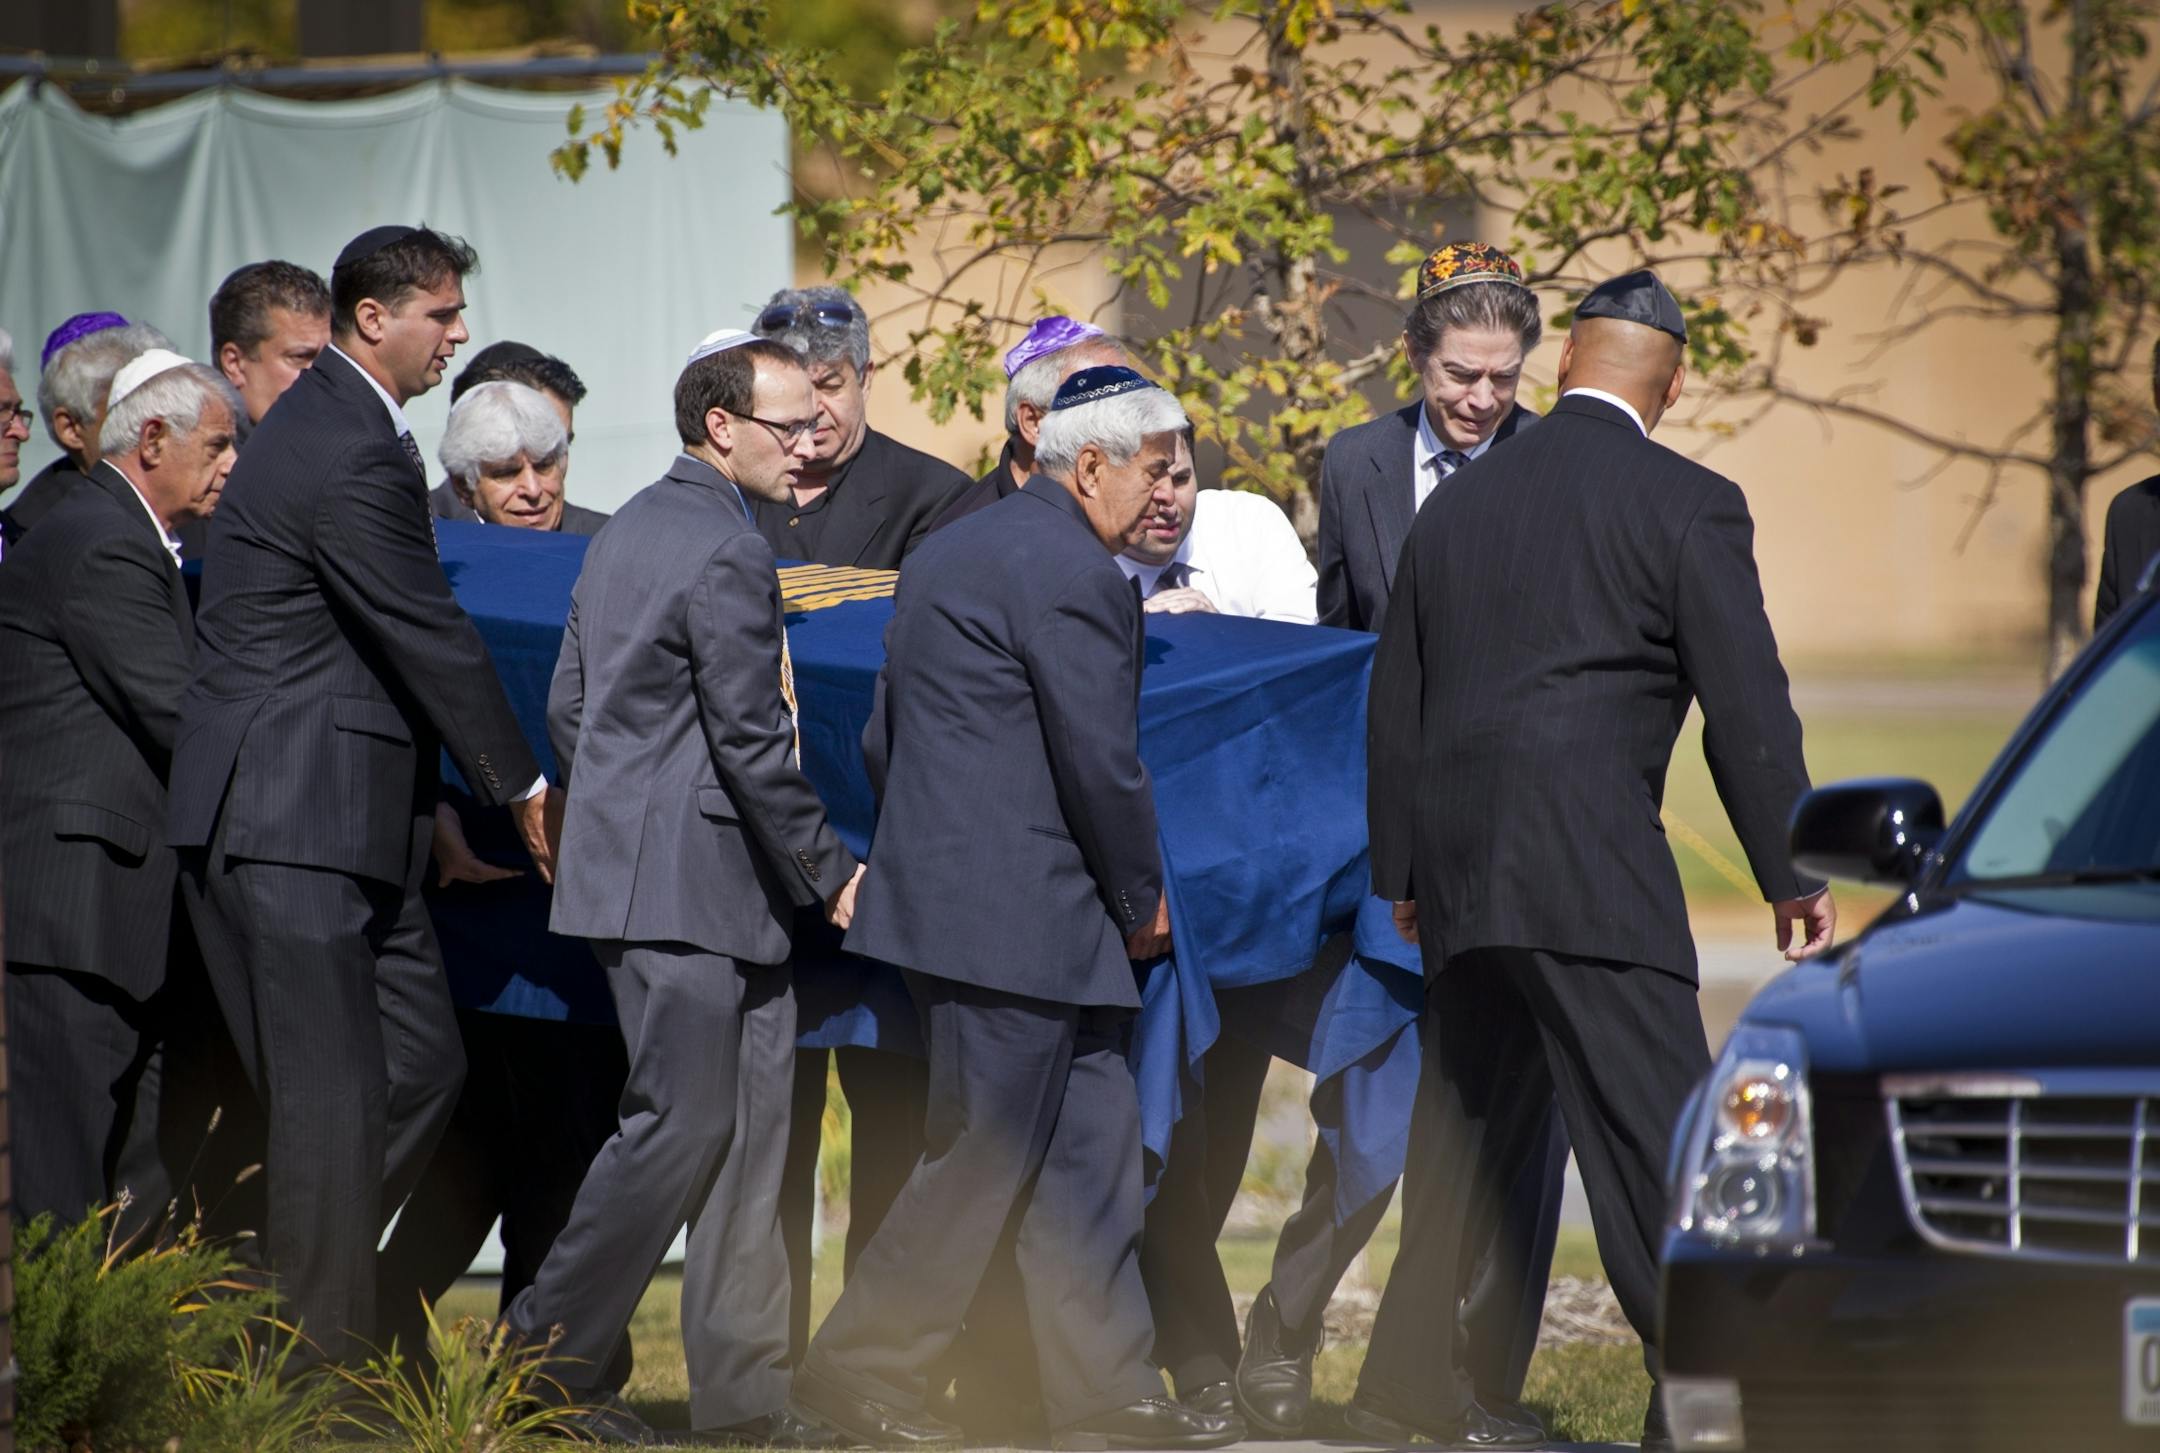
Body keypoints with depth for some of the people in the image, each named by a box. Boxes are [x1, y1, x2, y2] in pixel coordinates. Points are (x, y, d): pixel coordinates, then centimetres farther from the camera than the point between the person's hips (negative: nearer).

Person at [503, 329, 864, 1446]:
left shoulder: (626, 533, 15)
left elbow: (567, 705, 19)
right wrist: (828, 875, -9)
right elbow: (752, 740, -17)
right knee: (681, 1127, -6)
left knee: (743, 1138, 10)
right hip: (691, 888, -10)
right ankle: (542, 1360, -2)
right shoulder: (728, 553, -15)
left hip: (621, 869, 10)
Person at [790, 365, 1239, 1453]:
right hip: (1020, 918, -10)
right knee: (985, 1159, -3)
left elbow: (882, 739, 20)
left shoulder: (947, 555, 17)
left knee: (1089, 1151, 11)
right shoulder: (1073, 573, -14)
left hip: (945, 893, 10)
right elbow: (1103, 763, -16)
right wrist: (1142, 900, -2)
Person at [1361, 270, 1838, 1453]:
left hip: (1457, 868, 6)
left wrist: (1401, 876, 28)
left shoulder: (1458, 501, 16)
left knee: (1465, 1123, 16)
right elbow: (1747, 710, -5)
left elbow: (1396, 708, 20)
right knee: (1657, 1133, -8)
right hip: (1588, 867, -6)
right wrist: (1792, 878, 2)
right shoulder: (1687, 507, -3)